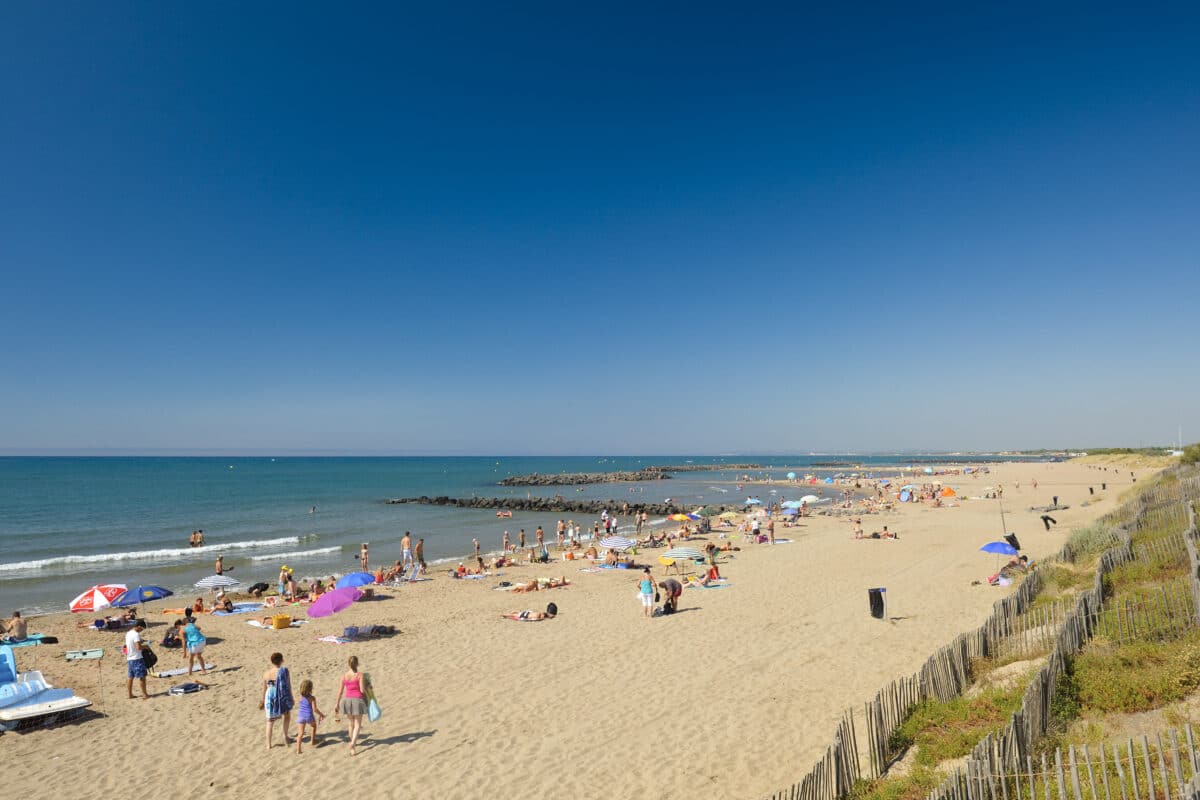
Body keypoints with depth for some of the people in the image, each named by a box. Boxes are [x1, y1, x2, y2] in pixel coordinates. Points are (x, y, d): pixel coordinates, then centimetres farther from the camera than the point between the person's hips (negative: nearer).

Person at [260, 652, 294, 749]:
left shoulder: (266, 674, -5)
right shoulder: (284, 671, -15)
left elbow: (264, 689, 4)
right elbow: (288, 685, -10)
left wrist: (263, 700, 19)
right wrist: (291, 698, 2)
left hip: (271, 698, 2)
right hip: (283, 697, -2)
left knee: (270, 721, 17)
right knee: (287, 715, 27)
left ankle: (268, 744, 20)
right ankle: (285, 735, 23)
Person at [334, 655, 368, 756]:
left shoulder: (344, 675, -2)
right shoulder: (360, 675, -13)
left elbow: (340, 691, 2)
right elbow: (362, 690, -15)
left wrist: (337, 704, 11)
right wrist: (366, 687, 8)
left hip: (347, 700, 4)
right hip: (358, 700, -4)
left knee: (351, 723, 22)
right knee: (357, 725, 5)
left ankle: (353, 742, 37)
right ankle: (352, 744, -15)